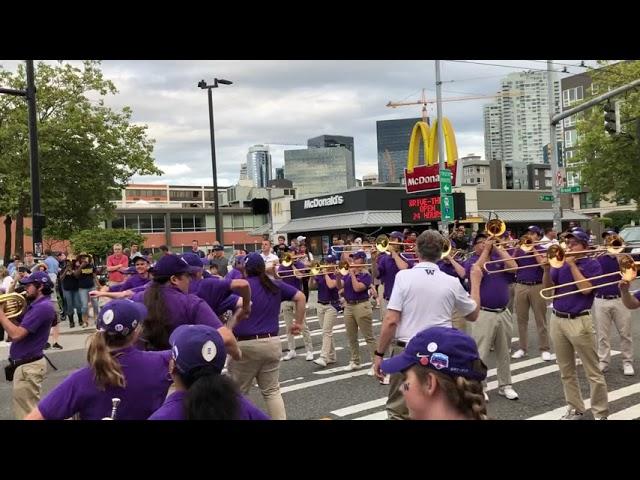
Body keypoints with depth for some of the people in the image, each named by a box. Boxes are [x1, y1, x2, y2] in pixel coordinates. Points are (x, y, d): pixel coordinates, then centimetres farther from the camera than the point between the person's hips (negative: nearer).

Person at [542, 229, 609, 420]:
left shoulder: (592, 264, -4)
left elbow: (585, 289, -17)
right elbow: (548, 288, 4)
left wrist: (572, 265, -15)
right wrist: (547, 269, -12)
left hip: (579, 322, -5)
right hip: (557, 320, 5)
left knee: (593, 372, 1)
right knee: (566, 371, 13)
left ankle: (601, 413, 10)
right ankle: (575, 408, 25)